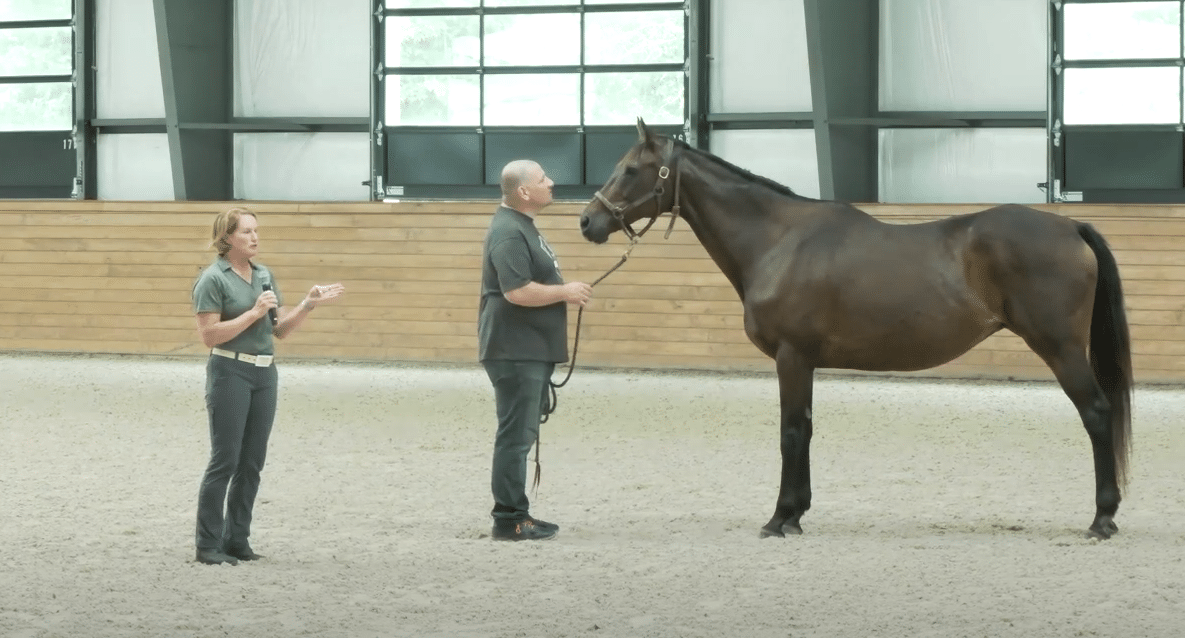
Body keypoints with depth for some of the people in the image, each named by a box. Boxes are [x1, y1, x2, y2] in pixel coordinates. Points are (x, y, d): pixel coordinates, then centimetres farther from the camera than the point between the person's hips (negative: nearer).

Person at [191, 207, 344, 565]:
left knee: (252, 463, 8)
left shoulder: (265, 275, 11)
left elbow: (281, 329, 13)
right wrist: (254, 313, -20)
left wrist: (309, 304, -2)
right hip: (230, 373, -7)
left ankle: (236, 540, 14)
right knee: (225, 461, -6)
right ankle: (208, 545, 0)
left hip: (264, 374, 7)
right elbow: (209, 335, -16)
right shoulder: (213, 279, -10)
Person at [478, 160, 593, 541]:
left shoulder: (522, 226, 16)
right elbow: (518, 291, -27)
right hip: (515, 351, -11)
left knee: (522, 434, 14)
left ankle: (516, 513, 19)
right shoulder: (509, 233, -18)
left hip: (531, 350, 11)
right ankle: (508, 520, -4)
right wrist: (565, 292, -16)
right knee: (515, 435, -7)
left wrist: (565, 292, 12)